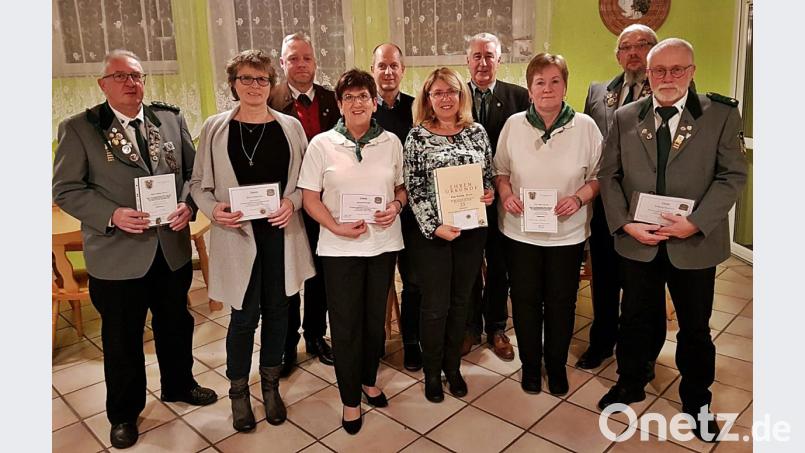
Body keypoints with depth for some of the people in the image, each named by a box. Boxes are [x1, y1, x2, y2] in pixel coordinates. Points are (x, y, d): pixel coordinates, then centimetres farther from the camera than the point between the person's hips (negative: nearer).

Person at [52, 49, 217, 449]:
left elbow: (193, 169, 7)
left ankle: (178, 384, 46)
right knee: (123, 338, 13)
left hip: (173, 247, 3)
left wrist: (187, 203, -12)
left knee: (176, 323, 21)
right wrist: (112, 215, -21)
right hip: (117, 255, -3)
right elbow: (66, 189, -7)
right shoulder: (79, 128, -6)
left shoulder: (170, 118, 3)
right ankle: (124, 413, 35)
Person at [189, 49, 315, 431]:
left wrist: (292, 202, -13)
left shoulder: (290, 126, 2)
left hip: (281, 233, 2)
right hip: (238, 233, -1)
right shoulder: (215, 127, 0)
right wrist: (213, 209, -14)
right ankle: (239, 391, 27)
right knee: (245, 315, 4)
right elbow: (198, 183, 4)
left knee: (276, 309, 12)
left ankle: (270, 384, 33)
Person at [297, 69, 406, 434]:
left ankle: (369, 381, 40)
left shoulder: (391, 142, 2)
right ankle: (350, 400, 25)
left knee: (375, 318, 15)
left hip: (384, 244, 2)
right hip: (340, 248, -2)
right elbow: (310, 198, -3)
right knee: (345, 324, 6)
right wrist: (337, 227, -16)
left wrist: (396, 206, -10)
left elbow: (402, 187, 12)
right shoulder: (322, 144, -4)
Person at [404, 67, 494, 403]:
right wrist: (433, 227, -15)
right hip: (431, 232, -3)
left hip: (472, 230, 3)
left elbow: (489, 175, 14)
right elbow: (413, 188, -7)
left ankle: (453, 366, 33)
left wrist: (490, 192, -8)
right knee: (435, 305, 5)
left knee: (461, 301, 14)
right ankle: (432, 372, 26)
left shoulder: (477, 132, 5)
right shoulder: (417, 136, -4)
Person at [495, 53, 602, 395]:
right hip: (520, 231, 1)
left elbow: (599, 176, 1)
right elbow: (500, 169, 8)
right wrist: (505, 193, -11)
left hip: (567, 232, 0)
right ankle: (530, 364, 33)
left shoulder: (585, 126, -5)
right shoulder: (514, 124, -1)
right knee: (525, 301, 11)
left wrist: (579, 197, -17)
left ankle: (556, 365, 35)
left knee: (561, 303, 12)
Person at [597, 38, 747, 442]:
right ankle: (629, 384, 37)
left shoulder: (722, 115, -3)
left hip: (696, 243, -1)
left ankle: (697, 400, 35)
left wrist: (696, 222, -18)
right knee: (635, 319, 16)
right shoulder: (625, 118, 3)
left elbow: (733, 175, -6)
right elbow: (609, 175, 1)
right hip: (637, 242, 2)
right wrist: (625, 223, -11)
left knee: (695, 327, 14)